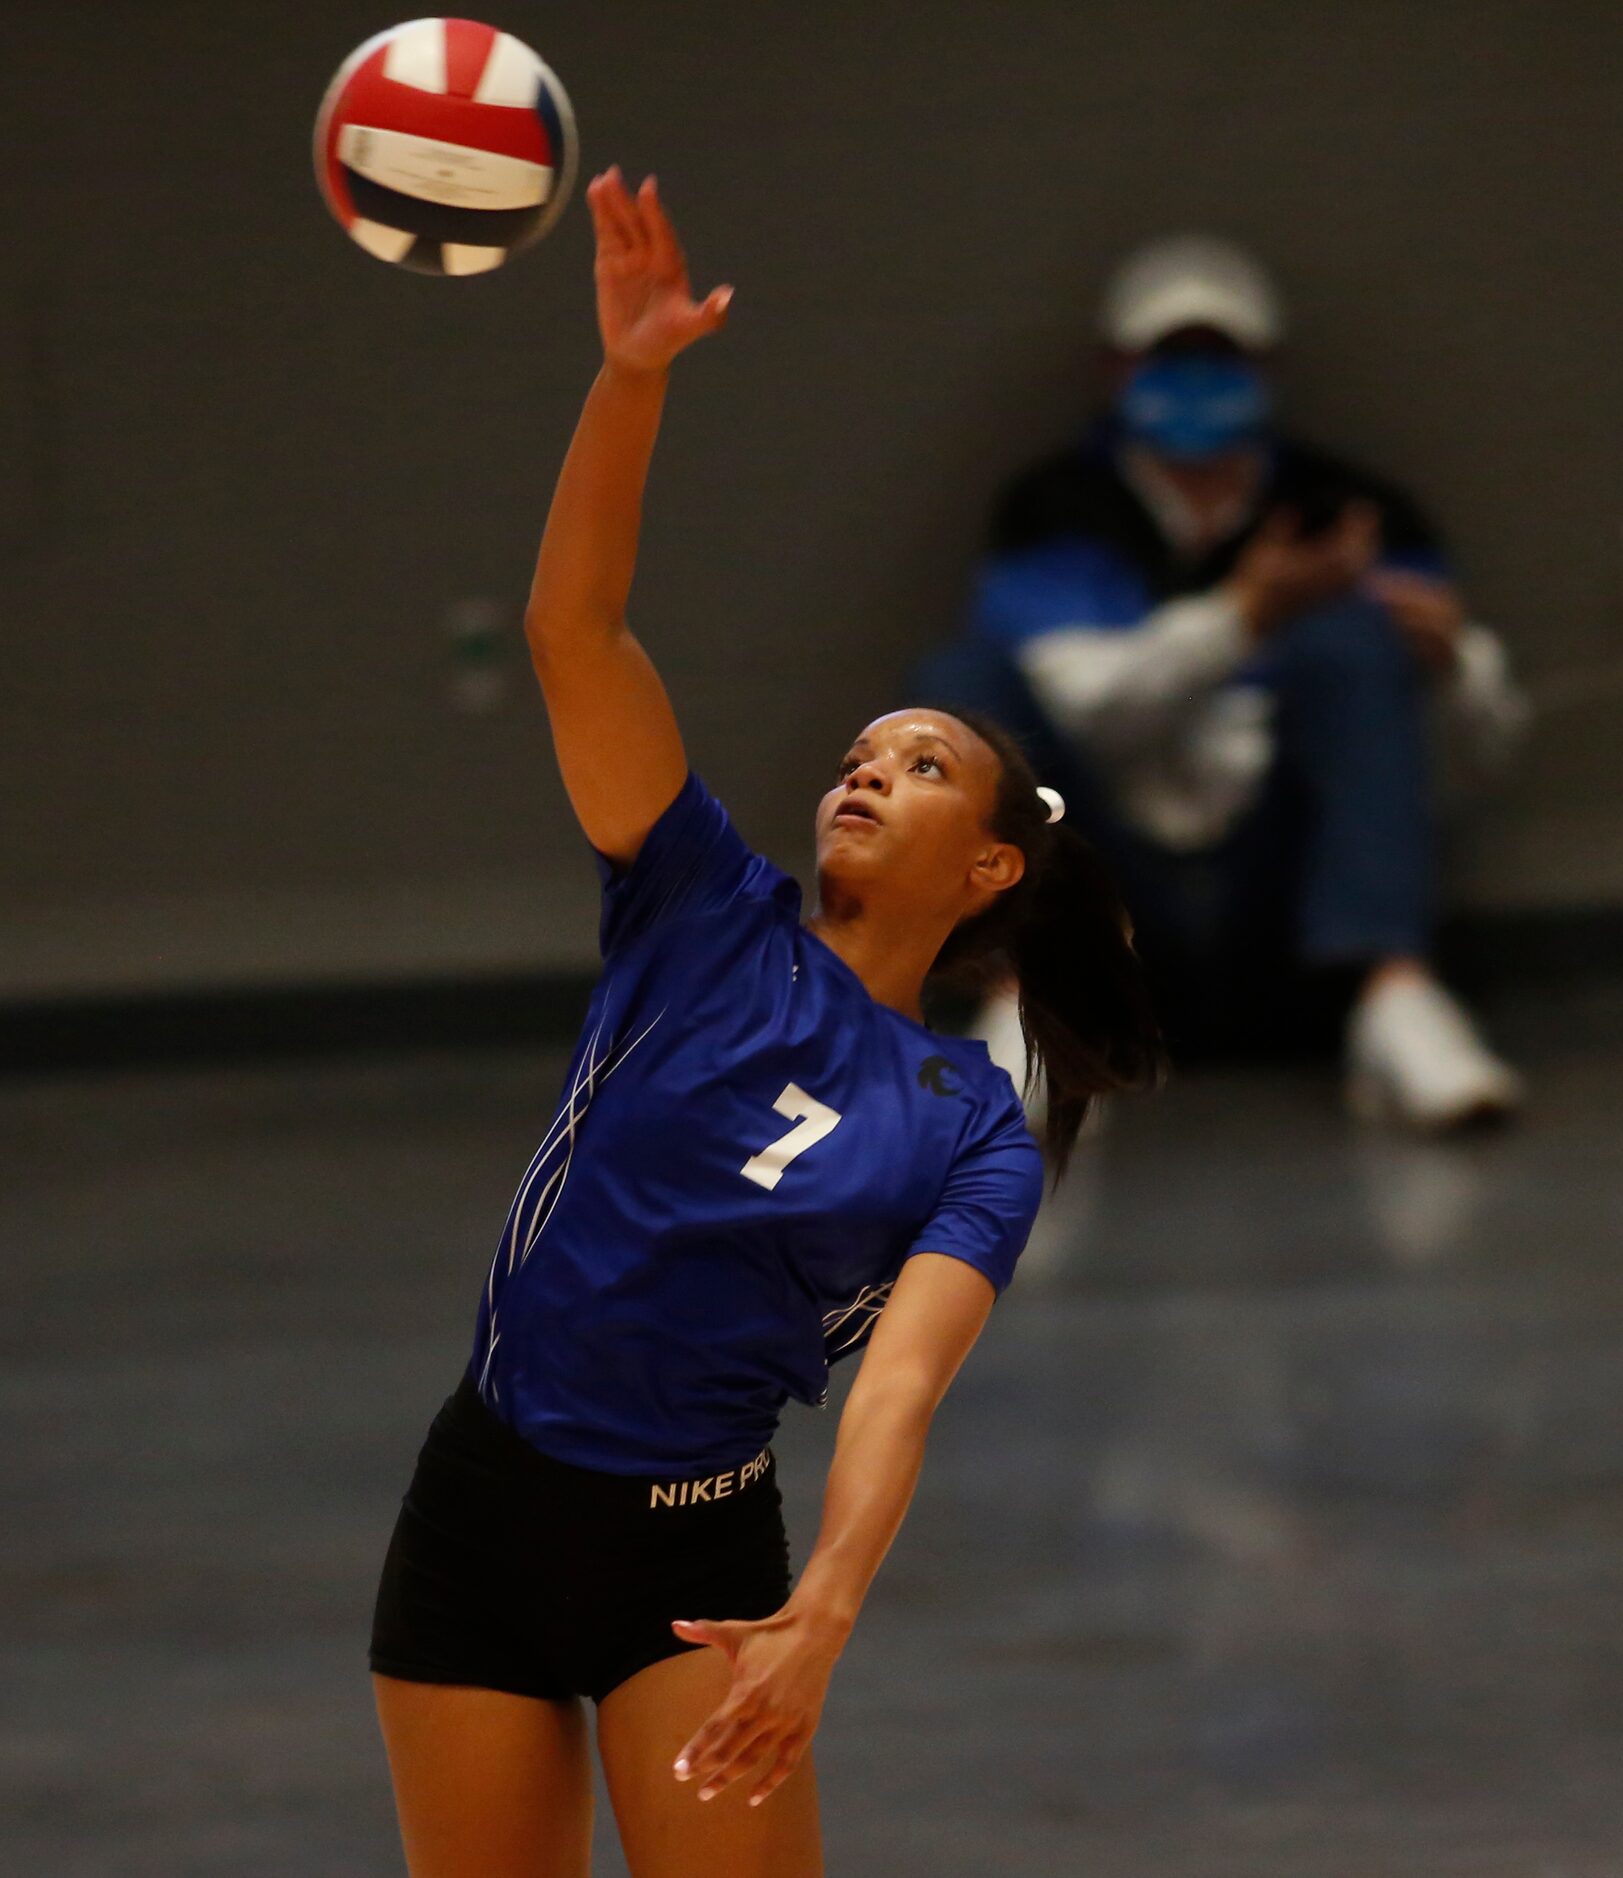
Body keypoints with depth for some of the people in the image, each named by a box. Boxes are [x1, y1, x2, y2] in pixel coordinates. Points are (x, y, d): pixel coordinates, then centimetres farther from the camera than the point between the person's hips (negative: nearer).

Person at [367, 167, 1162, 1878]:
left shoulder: (974, 1133, 0)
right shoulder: (708, 918, 2)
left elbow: (901, 1380, -17)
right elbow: (574, 629, -9)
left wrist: (825, 1612, -35)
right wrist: (632, 377, -24)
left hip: (701, 1551, -1)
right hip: (487, 1502, 1)